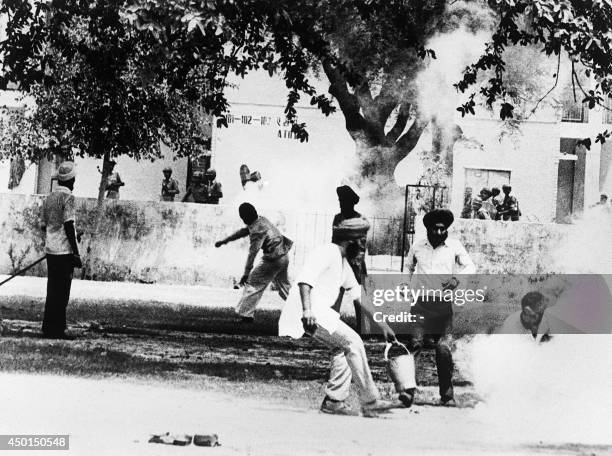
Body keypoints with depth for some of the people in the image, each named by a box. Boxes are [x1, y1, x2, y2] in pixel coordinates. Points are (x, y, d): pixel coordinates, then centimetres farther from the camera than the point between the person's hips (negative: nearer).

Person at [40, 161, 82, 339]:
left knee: (53, 291, 12)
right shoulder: (68, 197, -10)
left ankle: (49, 328, 13)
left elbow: (43, 225, 16)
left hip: (50, 251, 7)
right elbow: (69, 225, -15)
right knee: (61, 293, -4)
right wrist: (76, 253, -14)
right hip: (64, 251, -7)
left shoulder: (49, 198, 13)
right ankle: (56, 330, -5)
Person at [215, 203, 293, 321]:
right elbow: (243, 232, 17)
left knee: (254, 283, -2)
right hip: (284, 257, 9)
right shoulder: (261, 220, 5)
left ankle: (246, 314, -2)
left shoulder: (257, 230, -24)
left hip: (273, 260, -9)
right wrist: (224, 241, 22)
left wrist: (246, 273, -27)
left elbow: (253, 253, -27)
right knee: (283, 285, 23)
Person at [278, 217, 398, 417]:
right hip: (309, 313, -10)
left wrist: (383, 325, 27)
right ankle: (370, 402, -11)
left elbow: (359, 297, 27)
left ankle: (334, 401, 10)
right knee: (353, 343, -12)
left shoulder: (344, 264, 21)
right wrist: (307, 311, -36)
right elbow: (304, 279, -24)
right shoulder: (327, 253, -10)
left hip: (320, 312, 10)